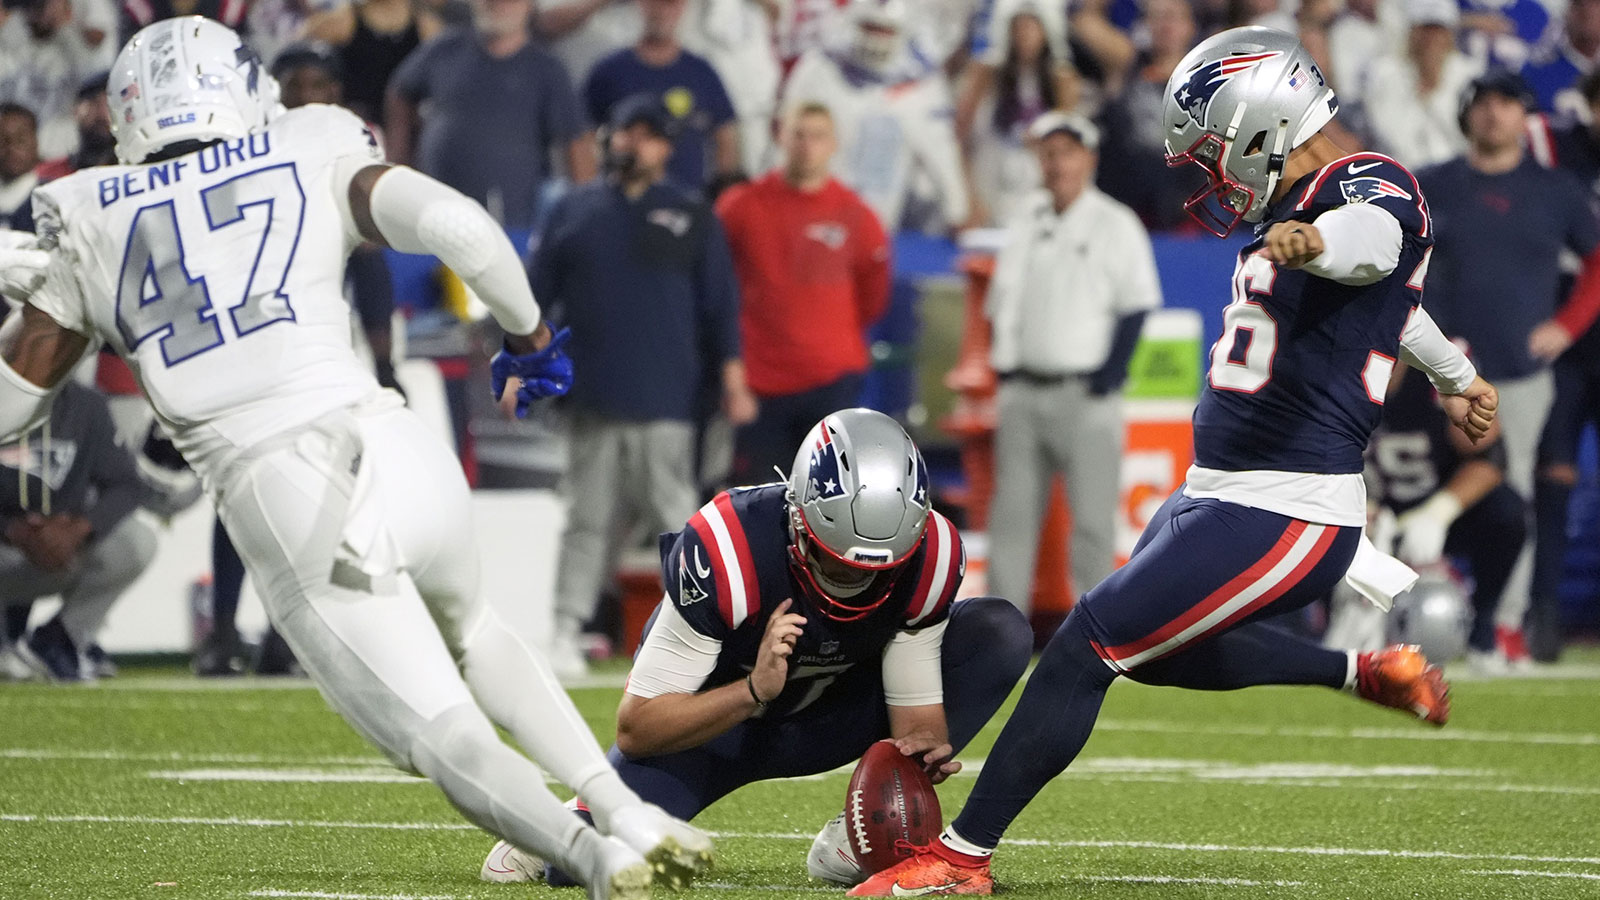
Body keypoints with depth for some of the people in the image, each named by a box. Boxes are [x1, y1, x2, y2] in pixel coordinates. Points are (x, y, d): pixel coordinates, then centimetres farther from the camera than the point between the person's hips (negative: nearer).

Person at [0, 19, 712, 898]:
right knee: (468, 633, 33)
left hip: (278, 507, -2)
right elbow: (460, 225, -4)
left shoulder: (89, 226, 12)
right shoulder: (314, 163, 11)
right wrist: (528, 336, 13)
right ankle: (630, 811, 18)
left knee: (446, 735, 3)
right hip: (392, 452, 2)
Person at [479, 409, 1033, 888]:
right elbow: (636, 731, -29)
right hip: (710, 717, -4)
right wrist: (755, 690, -44)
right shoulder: (725, 553, -35)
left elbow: (918, 712, -15)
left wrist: (923, 746, -40)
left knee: (1002, 634, -18)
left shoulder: (929, 558, -25)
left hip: (829, 716, 4)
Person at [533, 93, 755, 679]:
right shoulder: (573, 213, 12)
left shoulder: (692, 218, 8)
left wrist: (733, 382, -2)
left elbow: (720, 306, 6)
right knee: (586, 521, 1)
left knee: (677, 518, -2)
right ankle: (566, 635, 2)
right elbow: (535, 298, 12)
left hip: (664, 404, -1)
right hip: (592, 400, 2)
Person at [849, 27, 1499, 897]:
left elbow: (1370, 241, -41)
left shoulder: (1370, 186, -15)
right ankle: (1366, 671, 37)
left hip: (1279, 520, -10)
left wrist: (1311, 241, -64)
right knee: (1156, 650, 27)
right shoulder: (1291, 205, 14)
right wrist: (1453, 374, 49)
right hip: (1218, 496, 11)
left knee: (1087, 645, -10)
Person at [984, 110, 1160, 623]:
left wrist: (1106, 379, -12)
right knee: (1012, 513, 4)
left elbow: (1135, 308, -4)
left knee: (1092, 517, -5)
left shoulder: (1116, 226, -2)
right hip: (1023, 389, 5)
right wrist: (1003, 366, 4)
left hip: (1084, 393, -5)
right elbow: (1002, 301, 16)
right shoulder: (1025, 224, 12)